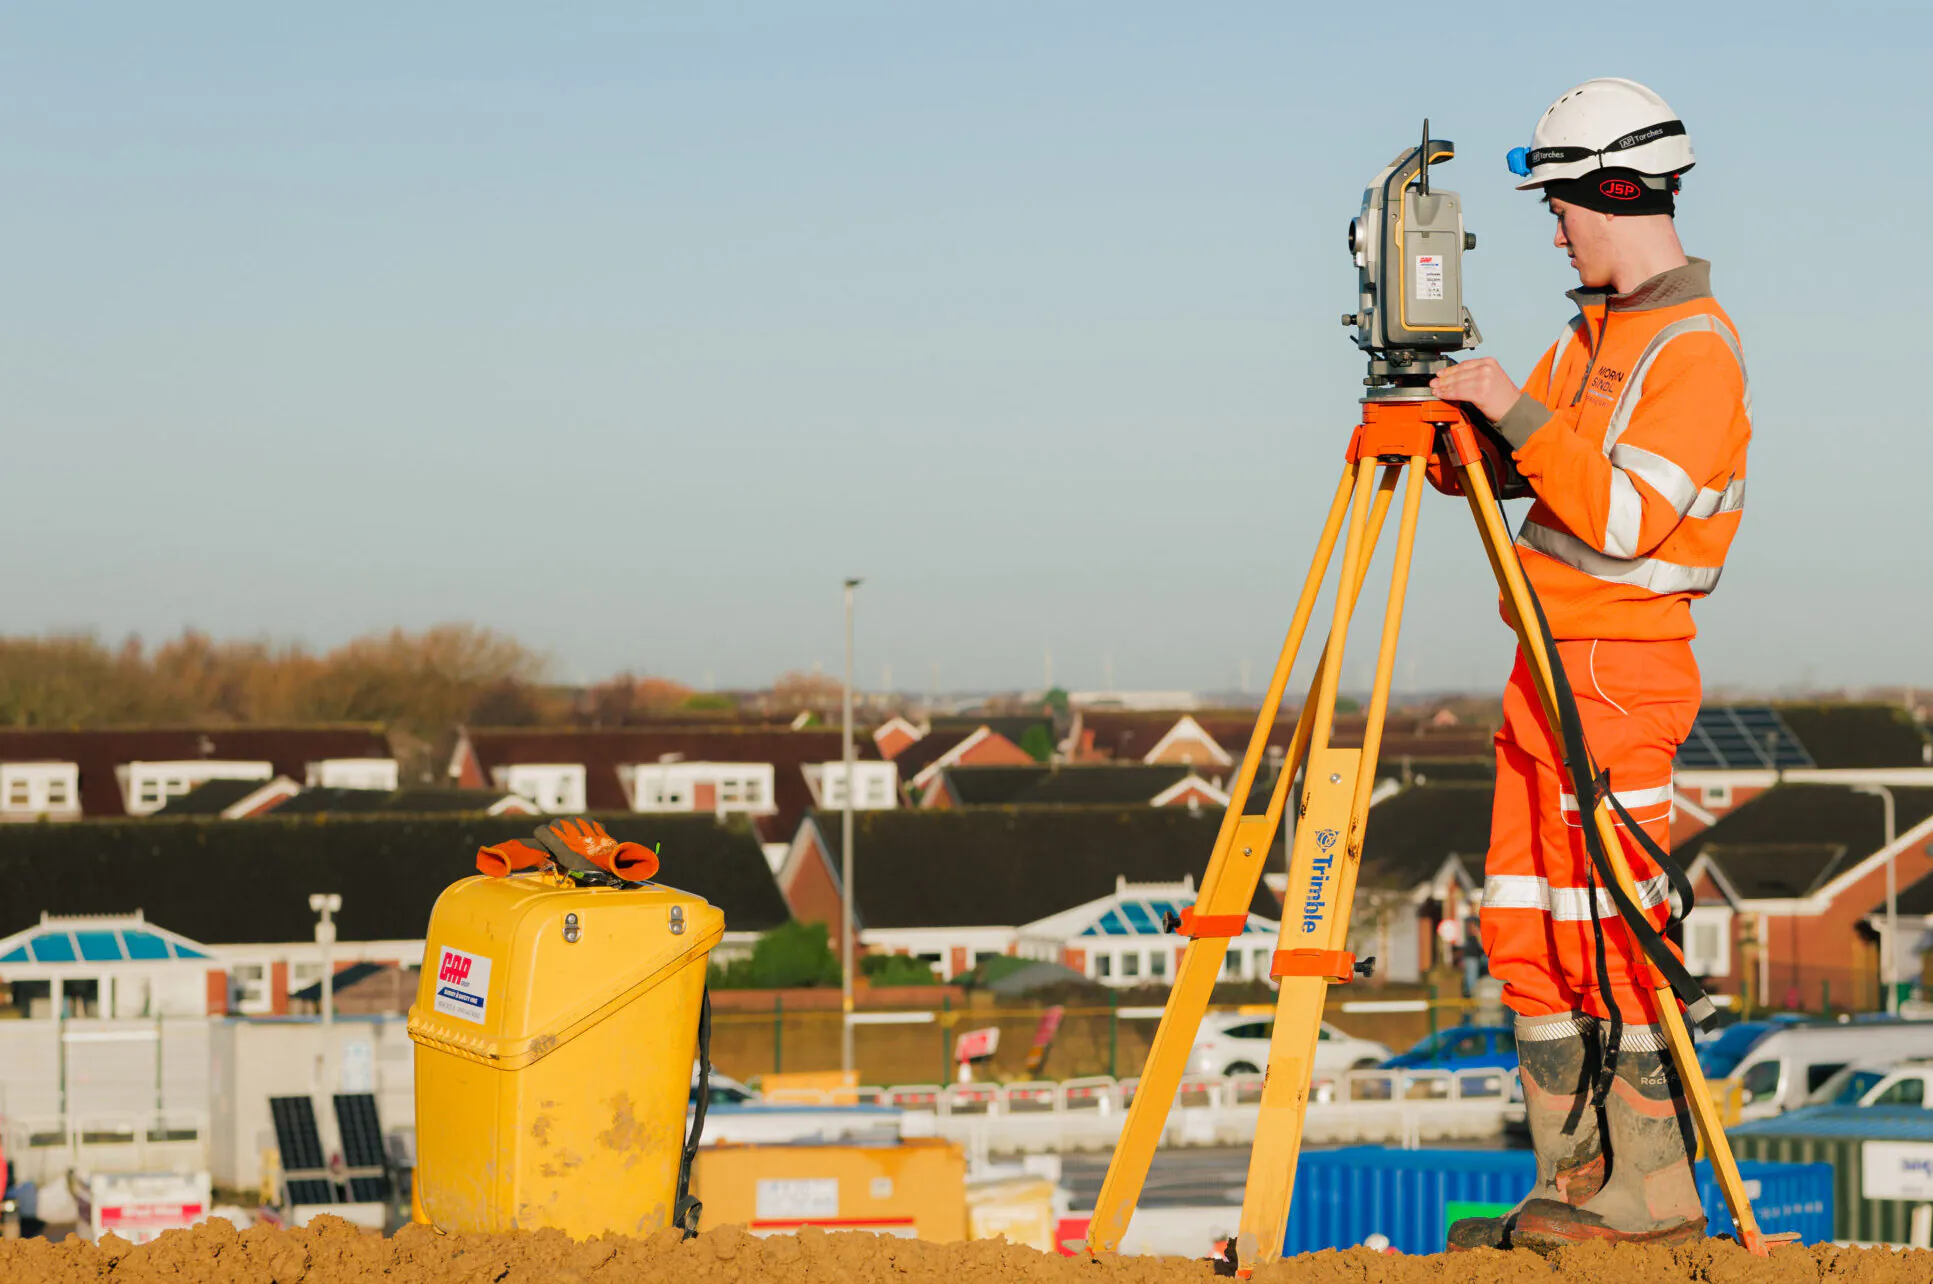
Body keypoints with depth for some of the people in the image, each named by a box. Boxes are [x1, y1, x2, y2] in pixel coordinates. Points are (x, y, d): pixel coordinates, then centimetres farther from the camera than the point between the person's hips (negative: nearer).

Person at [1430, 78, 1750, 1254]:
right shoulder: (1597, 330, 16)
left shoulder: (1697, 352, -14)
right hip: (1551, 669, 9)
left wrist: (1519, 417, -22)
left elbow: (1625, 518, -22)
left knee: (1608, 932, -8)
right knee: (1527, 929, 9)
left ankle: (1650, 1193, -2)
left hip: (1620, 671, -9)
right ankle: (1576, 1182, 14)